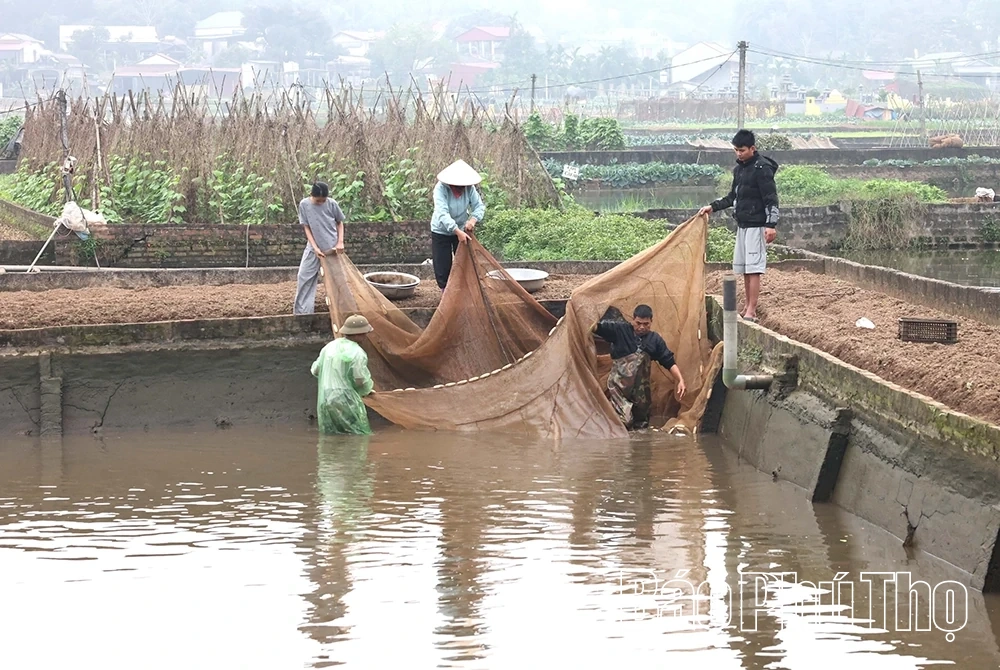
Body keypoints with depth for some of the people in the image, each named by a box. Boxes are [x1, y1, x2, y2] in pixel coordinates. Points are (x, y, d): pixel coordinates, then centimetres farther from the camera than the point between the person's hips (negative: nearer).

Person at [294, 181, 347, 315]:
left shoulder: (332, 204, -11)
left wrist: (340, 242, -6)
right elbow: (306, 228, -6)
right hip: (314, 248, 0)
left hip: (332, 248, 0)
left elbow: (340, 223, 4)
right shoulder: (304, 204, -11)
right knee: (304, 278, -2)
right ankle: (301, 311, 5)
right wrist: (315, 248, -13)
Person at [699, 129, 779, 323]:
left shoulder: (762, 168, -12)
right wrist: (713, 207, 14)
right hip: (742, 225, 9)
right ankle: (748, 308, 17)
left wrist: (771, 225, -23)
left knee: (753, 269, -10)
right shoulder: (739, 169, 14)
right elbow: (733, 197, 24)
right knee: (743, 269, 10)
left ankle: (751, 312, -11)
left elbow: (771, 199, -16)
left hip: (756, 226, -9)